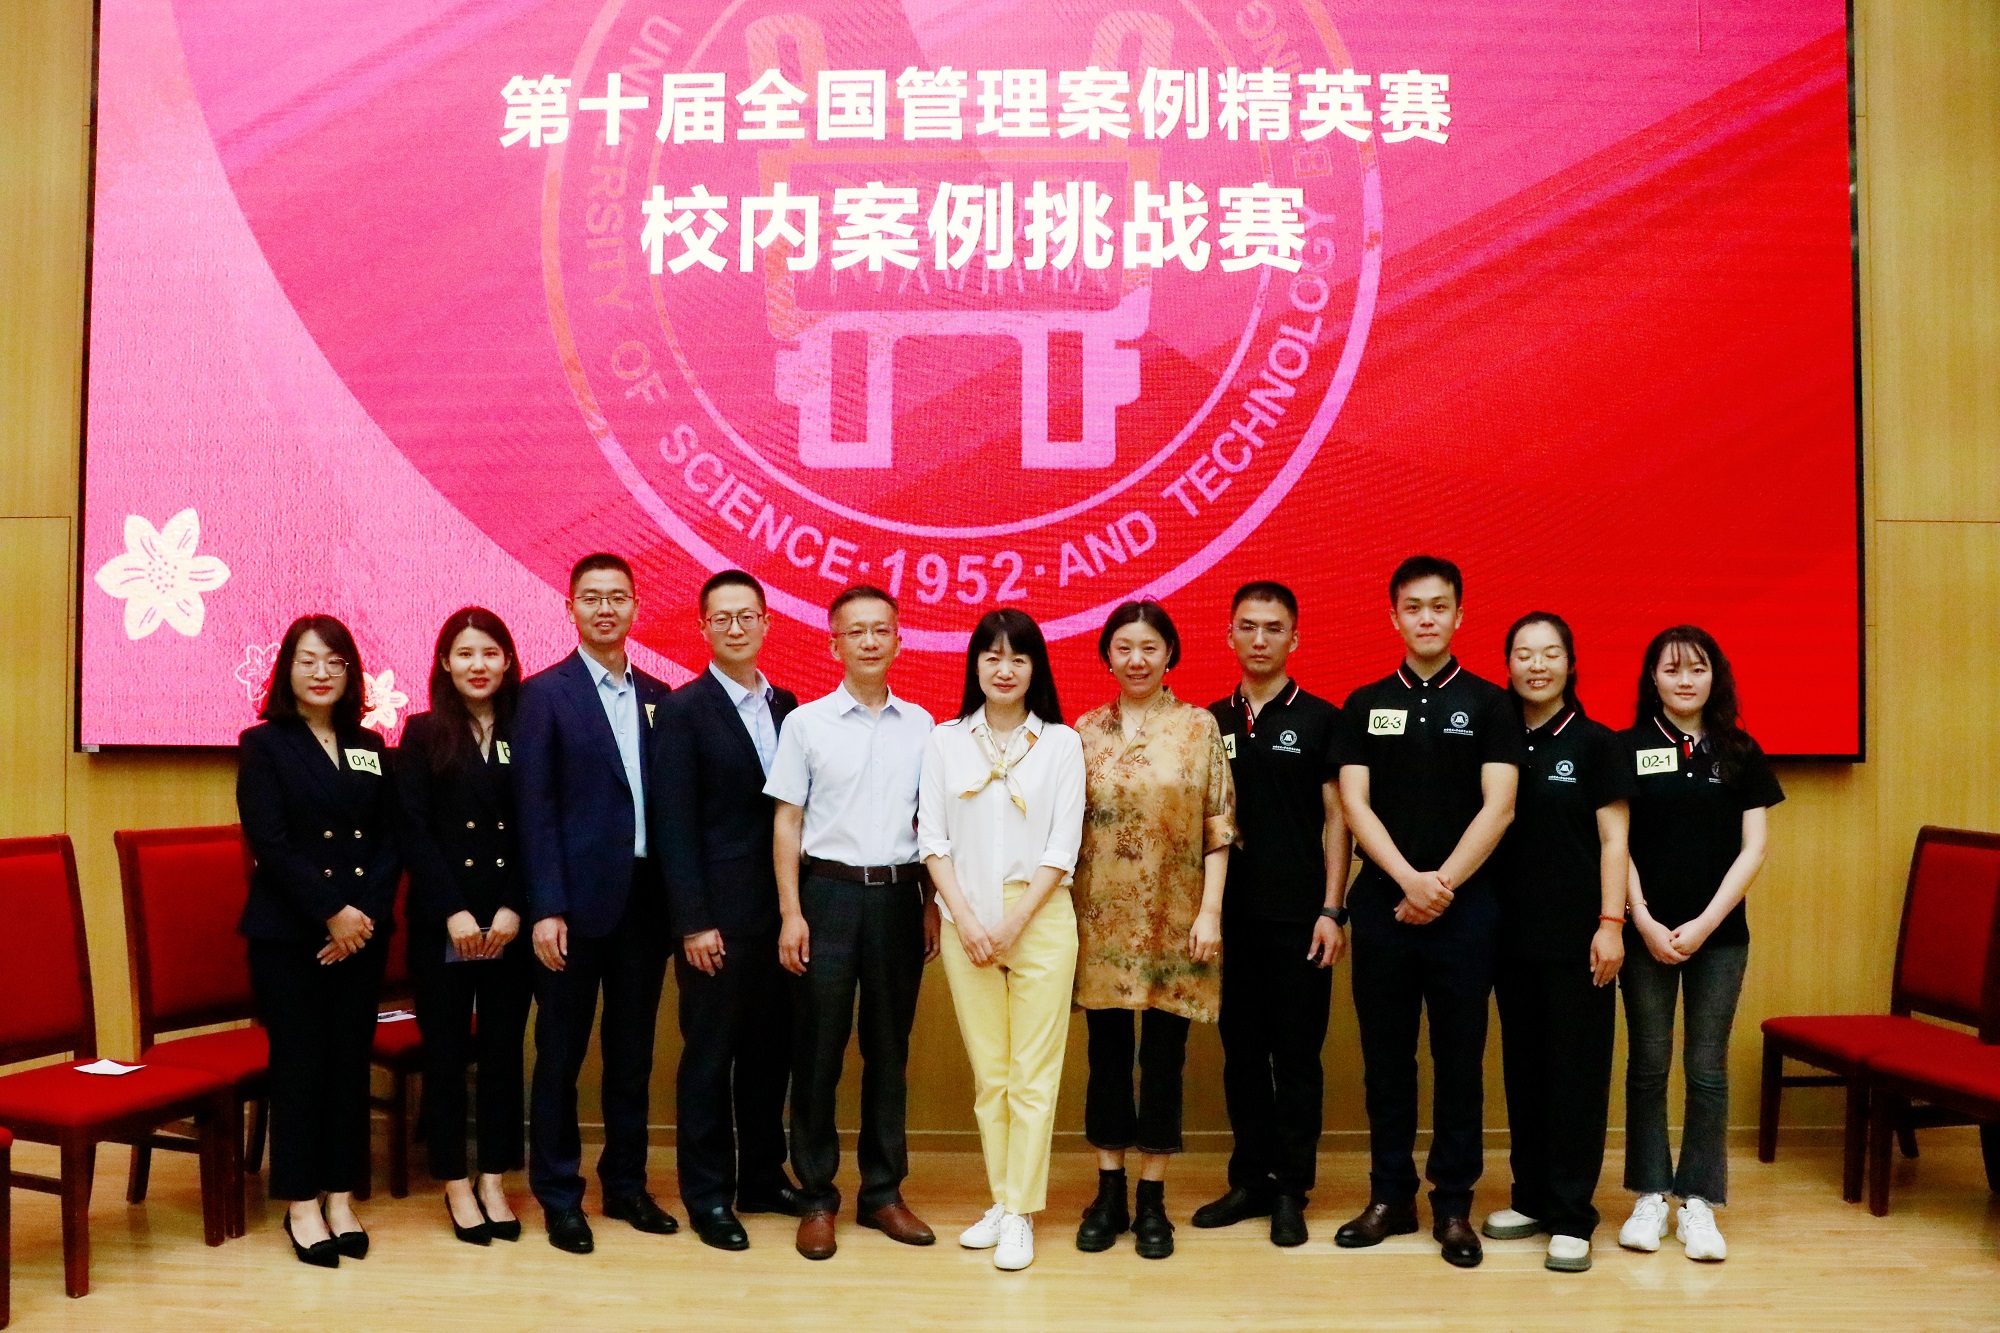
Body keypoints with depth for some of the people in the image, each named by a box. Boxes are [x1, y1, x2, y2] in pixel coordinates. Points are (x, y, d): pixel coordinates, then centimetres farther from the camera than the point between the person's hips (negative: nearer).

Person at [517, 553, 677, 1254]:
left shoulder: (657, 698, 10)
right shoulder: (544, 694, -3)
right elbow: (535, 810, -8)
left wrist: (676, 902, 3)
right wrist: (546, 908, -14)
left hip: (645, 899, 5)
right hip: (578, 900, -4)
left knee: (632, 1050, 13)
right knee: (561, 1052, 6)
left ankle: (626, 1183, 26)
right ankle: (559, 1196, 18)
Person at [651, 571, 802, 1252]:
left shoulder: (785, 705, 10)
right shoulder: (684, 710, -7)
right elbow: (675, 825, -10)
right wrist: (694, 922, -14)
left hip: (779, 909, 5)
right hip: (718, 913, -5)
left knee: (770, 1048, 13)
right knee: (710, 1054, 4)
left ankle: (762, 1176, 27)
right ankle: (707, 1194, 17)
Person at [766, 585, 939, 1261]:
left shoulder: (920, 725, 7)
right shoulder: (806, 723, 0)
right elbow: (787, 823, 0)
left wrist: (932, 904, 5)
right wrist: (791, 914, -6)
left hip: (898, 895, 2)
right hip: (829, 892, -2)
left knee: (889, 1048, 9)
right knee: (818, 1049, 3)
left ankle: (883, 1192, 21)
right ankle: (816, 1197, 15)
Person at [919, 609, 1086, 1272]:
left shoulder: (1061, 743, 2)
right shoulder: (945, 742, 7)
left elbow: (1062, 845, -2)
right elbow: (932, 838, 4)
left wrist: (1014, 921, -9)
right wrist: (966, 919, -7)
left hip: (1040, 916, -2)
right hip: (965, 920, 2)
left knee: (1032, 1074, -1)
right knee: (987, 1072, 8)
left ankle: (1021, 1214, 6)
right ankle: (1001, 1201, 18)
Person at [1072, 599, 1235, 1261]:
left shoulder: (1199, 726, 0)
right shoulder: (1085, 731, 4)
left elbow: (1218, 828, -1)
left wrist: (1210, 911, -9)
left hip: (1173, 920, -1)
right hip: (1101, 919, 2)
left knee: (1163, 1058, 5)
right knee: (1106, 1055, 8)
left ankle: (1152, 1201, 18)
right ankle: (1108, 1194, 21)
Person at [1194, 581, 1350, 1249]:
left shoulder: (1320, 719, 0)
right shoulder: (1210, 722, 9)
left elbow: (1336, 818, -2)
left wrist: (1332, 910, -8)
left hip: (1298, 917, -3)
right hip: (1230, 915, 3)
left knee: (1296, 1055, 3)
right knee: (1241, 1051, 10)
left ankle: (1291, 1191, 13)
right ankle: (1249, 1180, 20)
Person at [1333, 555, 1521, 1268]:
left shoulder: (1489, 703, 3)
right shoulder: (1365, 704, 7)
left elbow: (1498, 806, -5)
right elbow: (1355, 804, -1)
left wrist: (1443, 883, -13)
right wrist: (1409, 879, -13)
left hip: (1464, 906, -1)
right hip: (1381, 902, 2)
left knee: (1458, 1057, 5)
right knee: (1386, 1056, 7)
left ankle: (1454, 1203, 16)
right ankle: (1390, 1195, 19)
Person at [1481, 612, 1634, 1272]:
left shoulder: (1595, 742, -1)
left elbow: (1613, 839, -3)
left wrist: (1610, 923, -11)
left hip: (1576, 937, -4)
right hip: (1513, 935, 4)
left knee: (1577, 1072, 0)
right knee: (1523, 1069, 10)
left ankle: (1571, 1218, 7)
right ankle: (1531, 1198, 23)